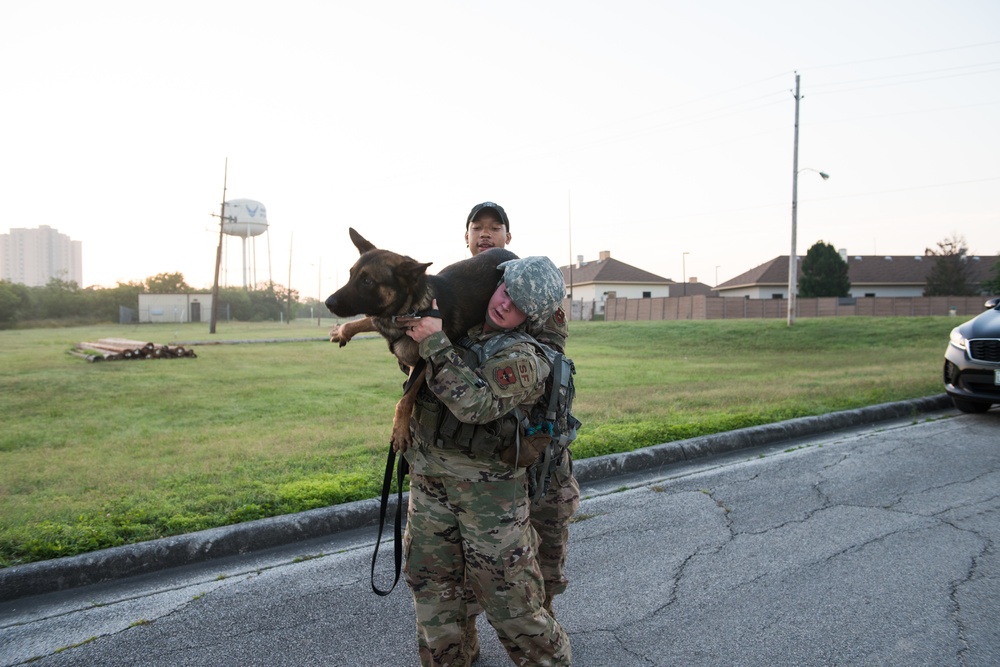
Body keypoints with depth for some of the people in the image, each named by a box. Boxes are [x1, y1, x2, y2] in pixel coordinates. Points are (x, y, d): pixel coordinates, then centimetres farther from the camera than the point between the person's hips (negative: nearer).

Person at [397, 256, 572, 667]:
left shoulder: (524, 357, -16)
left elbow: (476, 403, -29)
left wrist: (436, 342, -25)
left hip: (488, 485, -6)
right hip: (429, 478, 7)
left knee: (507, 591, 2)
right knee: (431, 584, 16)